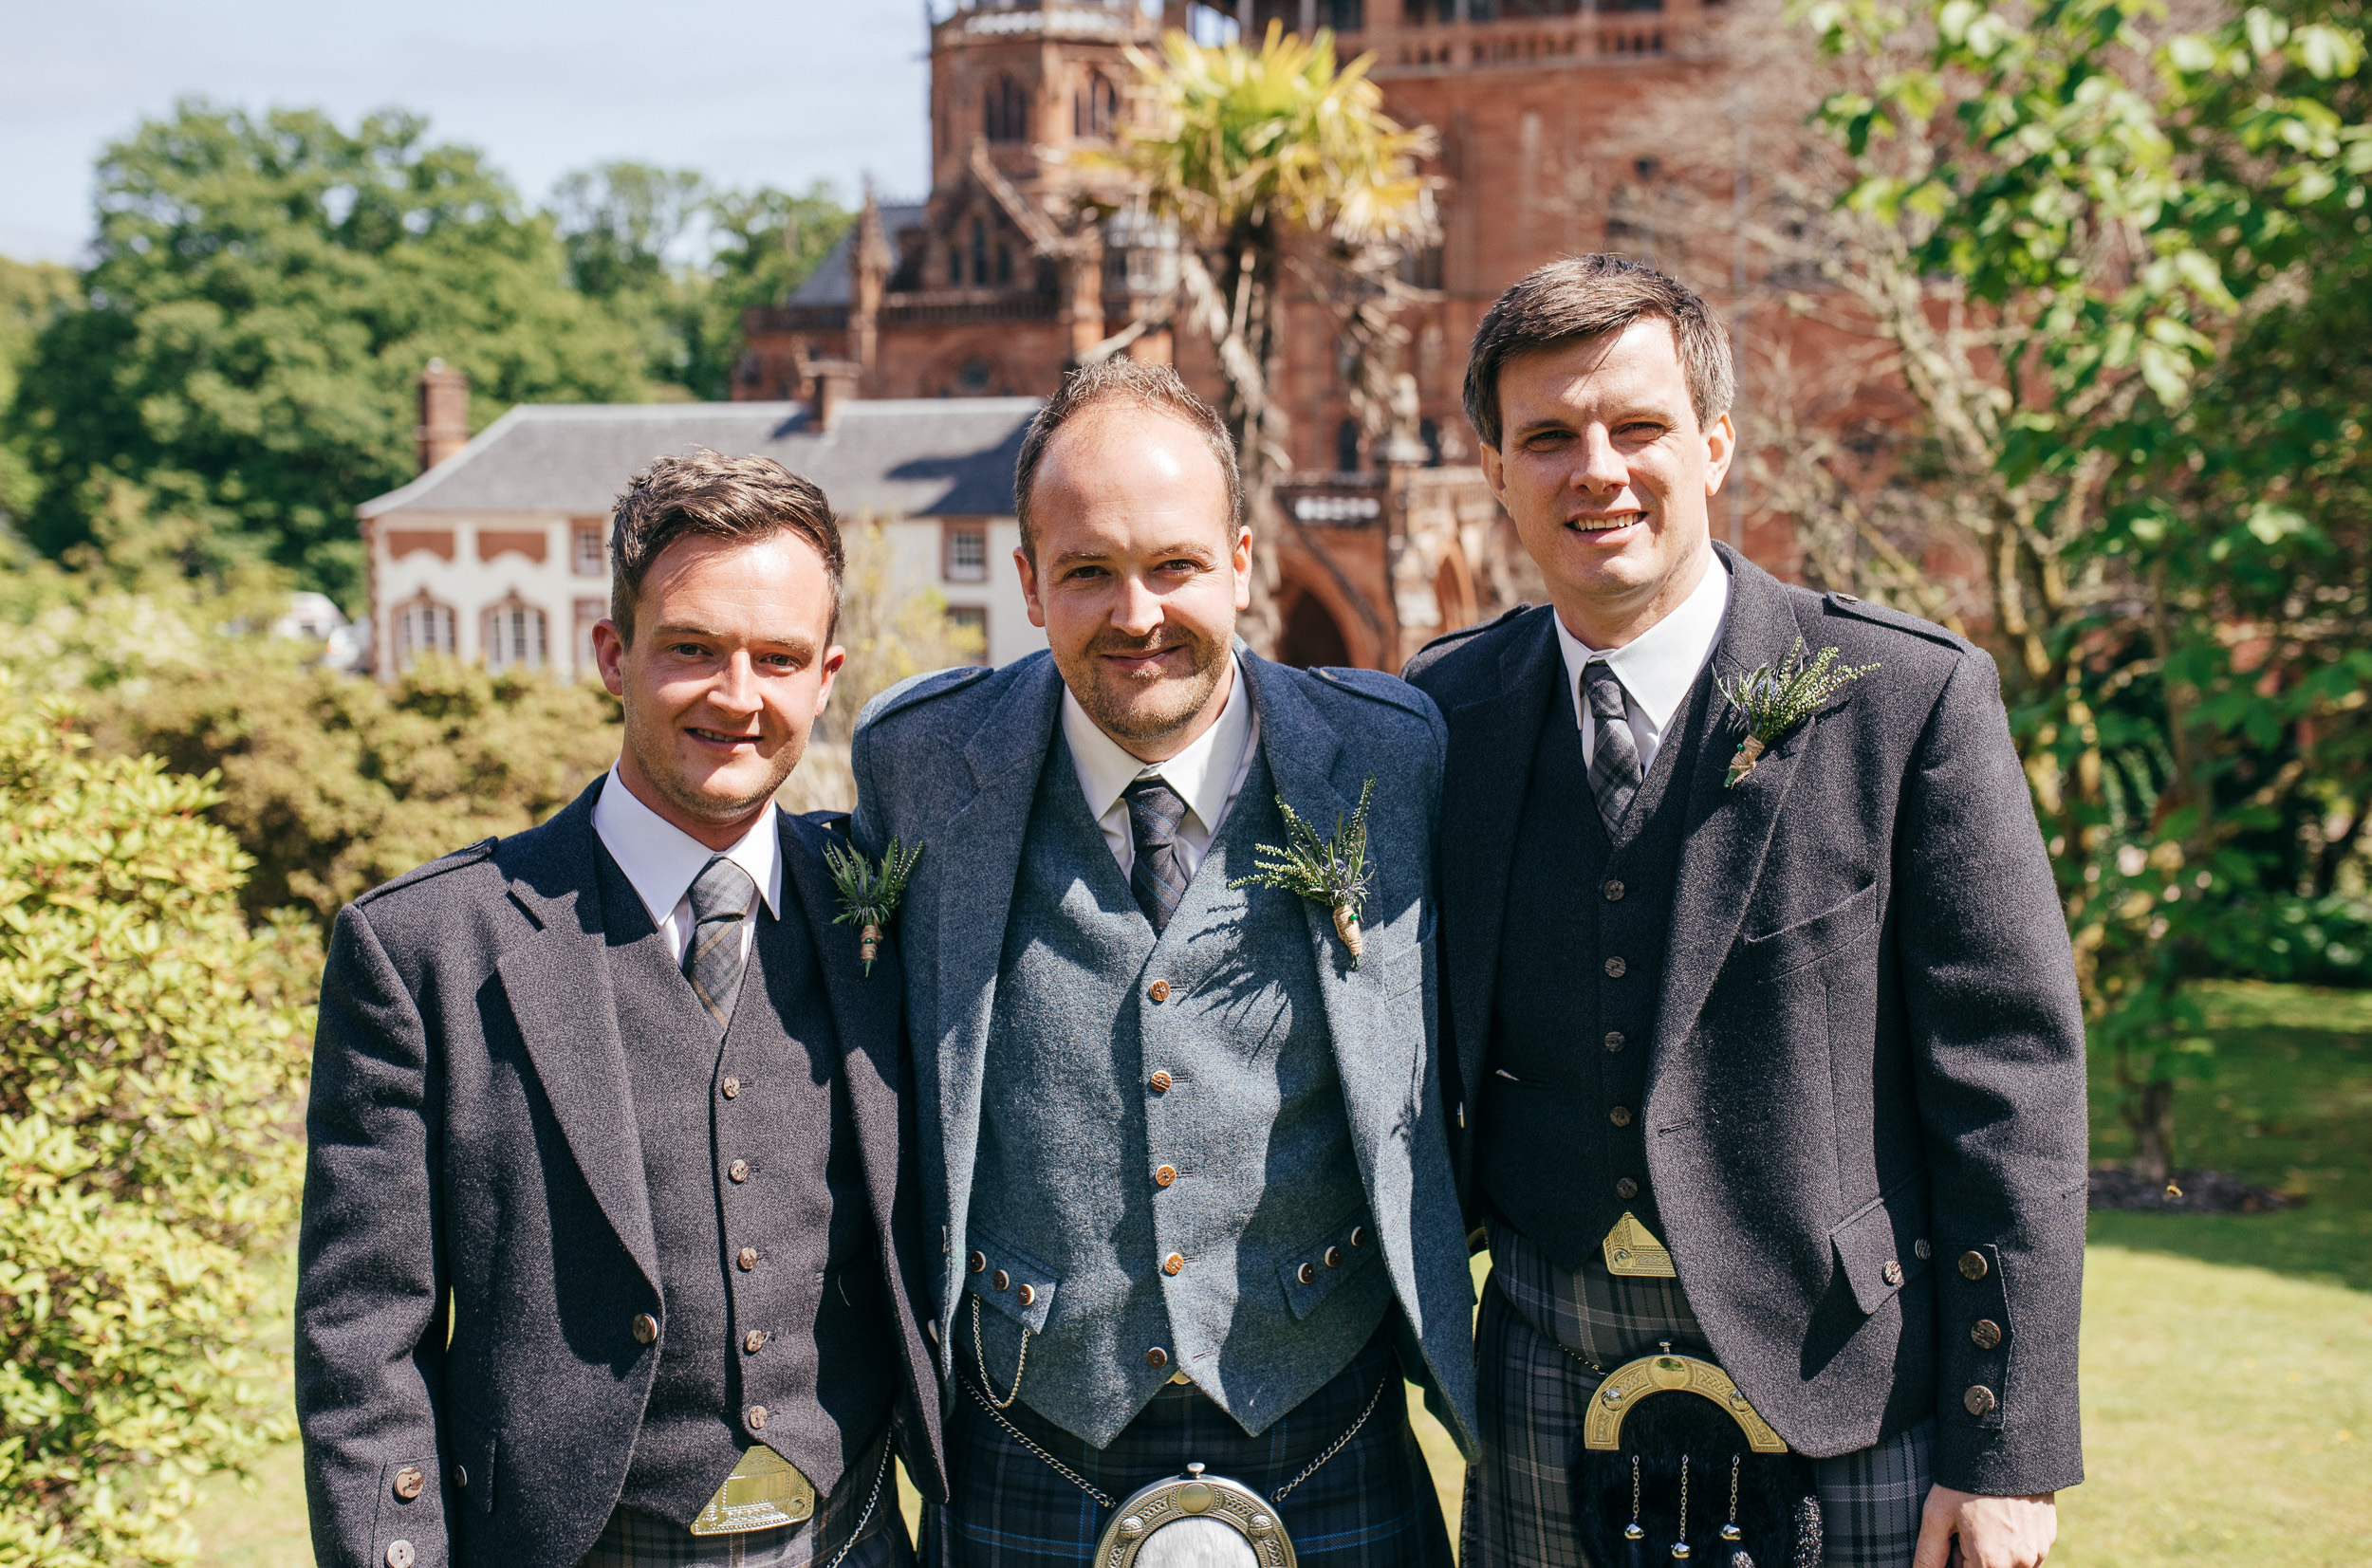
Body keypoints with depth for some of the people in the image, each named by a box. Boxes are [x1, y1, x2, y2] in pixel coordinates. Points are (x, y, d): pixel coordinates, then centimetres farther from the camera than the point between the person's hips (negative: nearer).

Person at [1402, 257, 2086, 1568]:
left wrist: (2008, 1454, -10)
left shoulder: (1912, 698, -8)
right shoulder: (1445, 710, 3)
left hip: (1839, 1402, -3)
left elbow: (2012, 1082, -8)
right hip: (1546, 1387, 3)